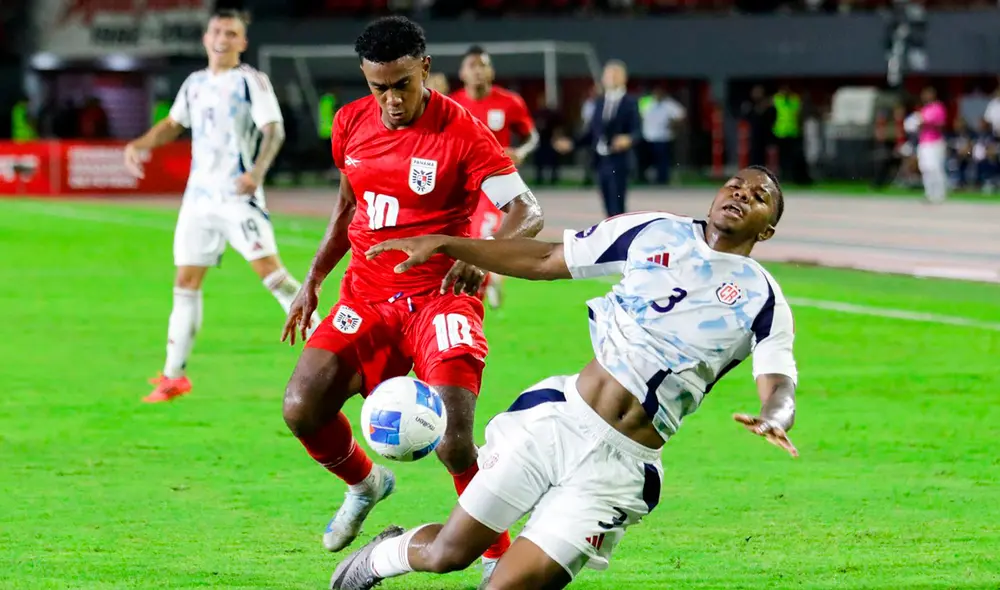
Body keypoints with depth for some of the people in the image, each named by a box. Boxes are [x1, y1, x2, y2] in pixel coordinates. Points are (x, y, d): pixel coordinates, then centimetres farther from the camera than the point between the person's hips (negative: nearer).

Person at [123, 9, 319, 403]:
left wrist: (258, 170, -31)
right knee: (185, 283, 6)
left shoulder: (251, 82, -4)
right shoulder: (195, 84, 14)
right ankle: (173, 376, 13)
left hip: (238, 196, -6)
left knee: (269, 268, -20)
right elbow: (173, 125, 29)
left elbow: (274, 130, -14)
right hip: (199, 195, 6)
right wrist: (141, 145, 12)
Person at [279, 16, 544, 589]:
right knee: (302, 409, -10)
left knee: (453, 440, -22)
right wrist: (314, 278, 17)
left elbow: (527, 212, -18)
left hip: (441, 295, -5)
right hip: (366, 294, 5)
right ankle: (365, 483, 24)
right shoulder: (351, 123, 4)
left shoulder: (462, 130, -13)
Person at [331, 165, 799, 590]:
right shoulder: (655, 233, 7)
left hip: (620, 468, -1)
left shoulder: (763, 302, 0)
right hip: (557, 418, 1)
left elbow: (779, 388, -12)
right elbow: (543, 260, 13)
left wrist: (773, 420, -36)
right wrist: (443, 244, 9)